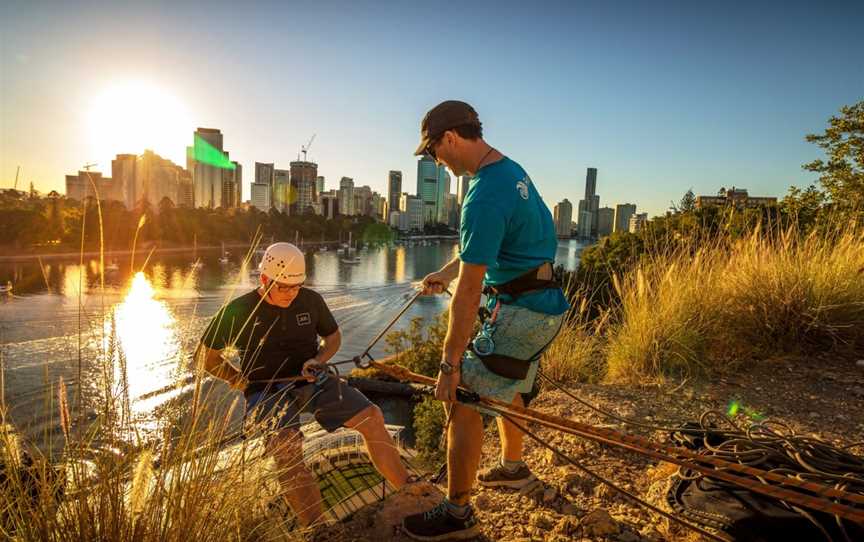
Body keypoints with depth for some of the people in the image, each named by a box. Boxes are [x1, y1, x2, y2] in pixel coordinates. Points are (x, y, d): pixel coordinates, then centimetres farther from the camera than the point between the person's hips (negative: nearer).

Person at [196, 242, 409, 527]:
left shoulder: (311, 300, 1)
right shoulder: (238, 311, -6)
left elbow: (334, 335, 17)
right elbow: (208, 357, 7)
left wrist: (319, 360, -3)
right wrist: (241, 381, -4)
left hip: (312, 382, 3)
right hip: (267, 392, -2)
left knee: (371, 416, -18)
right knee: (287, 449, -35)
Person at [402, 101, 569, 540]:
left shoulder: (485, 195, -24)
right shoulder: (511, 169, 7)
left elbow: (468, 292, -24)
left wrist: (450, 363, -19)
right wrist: (447, 270, 26)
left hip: (519, 312, -10)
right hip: (544, 303, 10)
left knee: (462, 399, -4)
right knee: (504, 387, 26)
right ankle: (512, 467, 46)